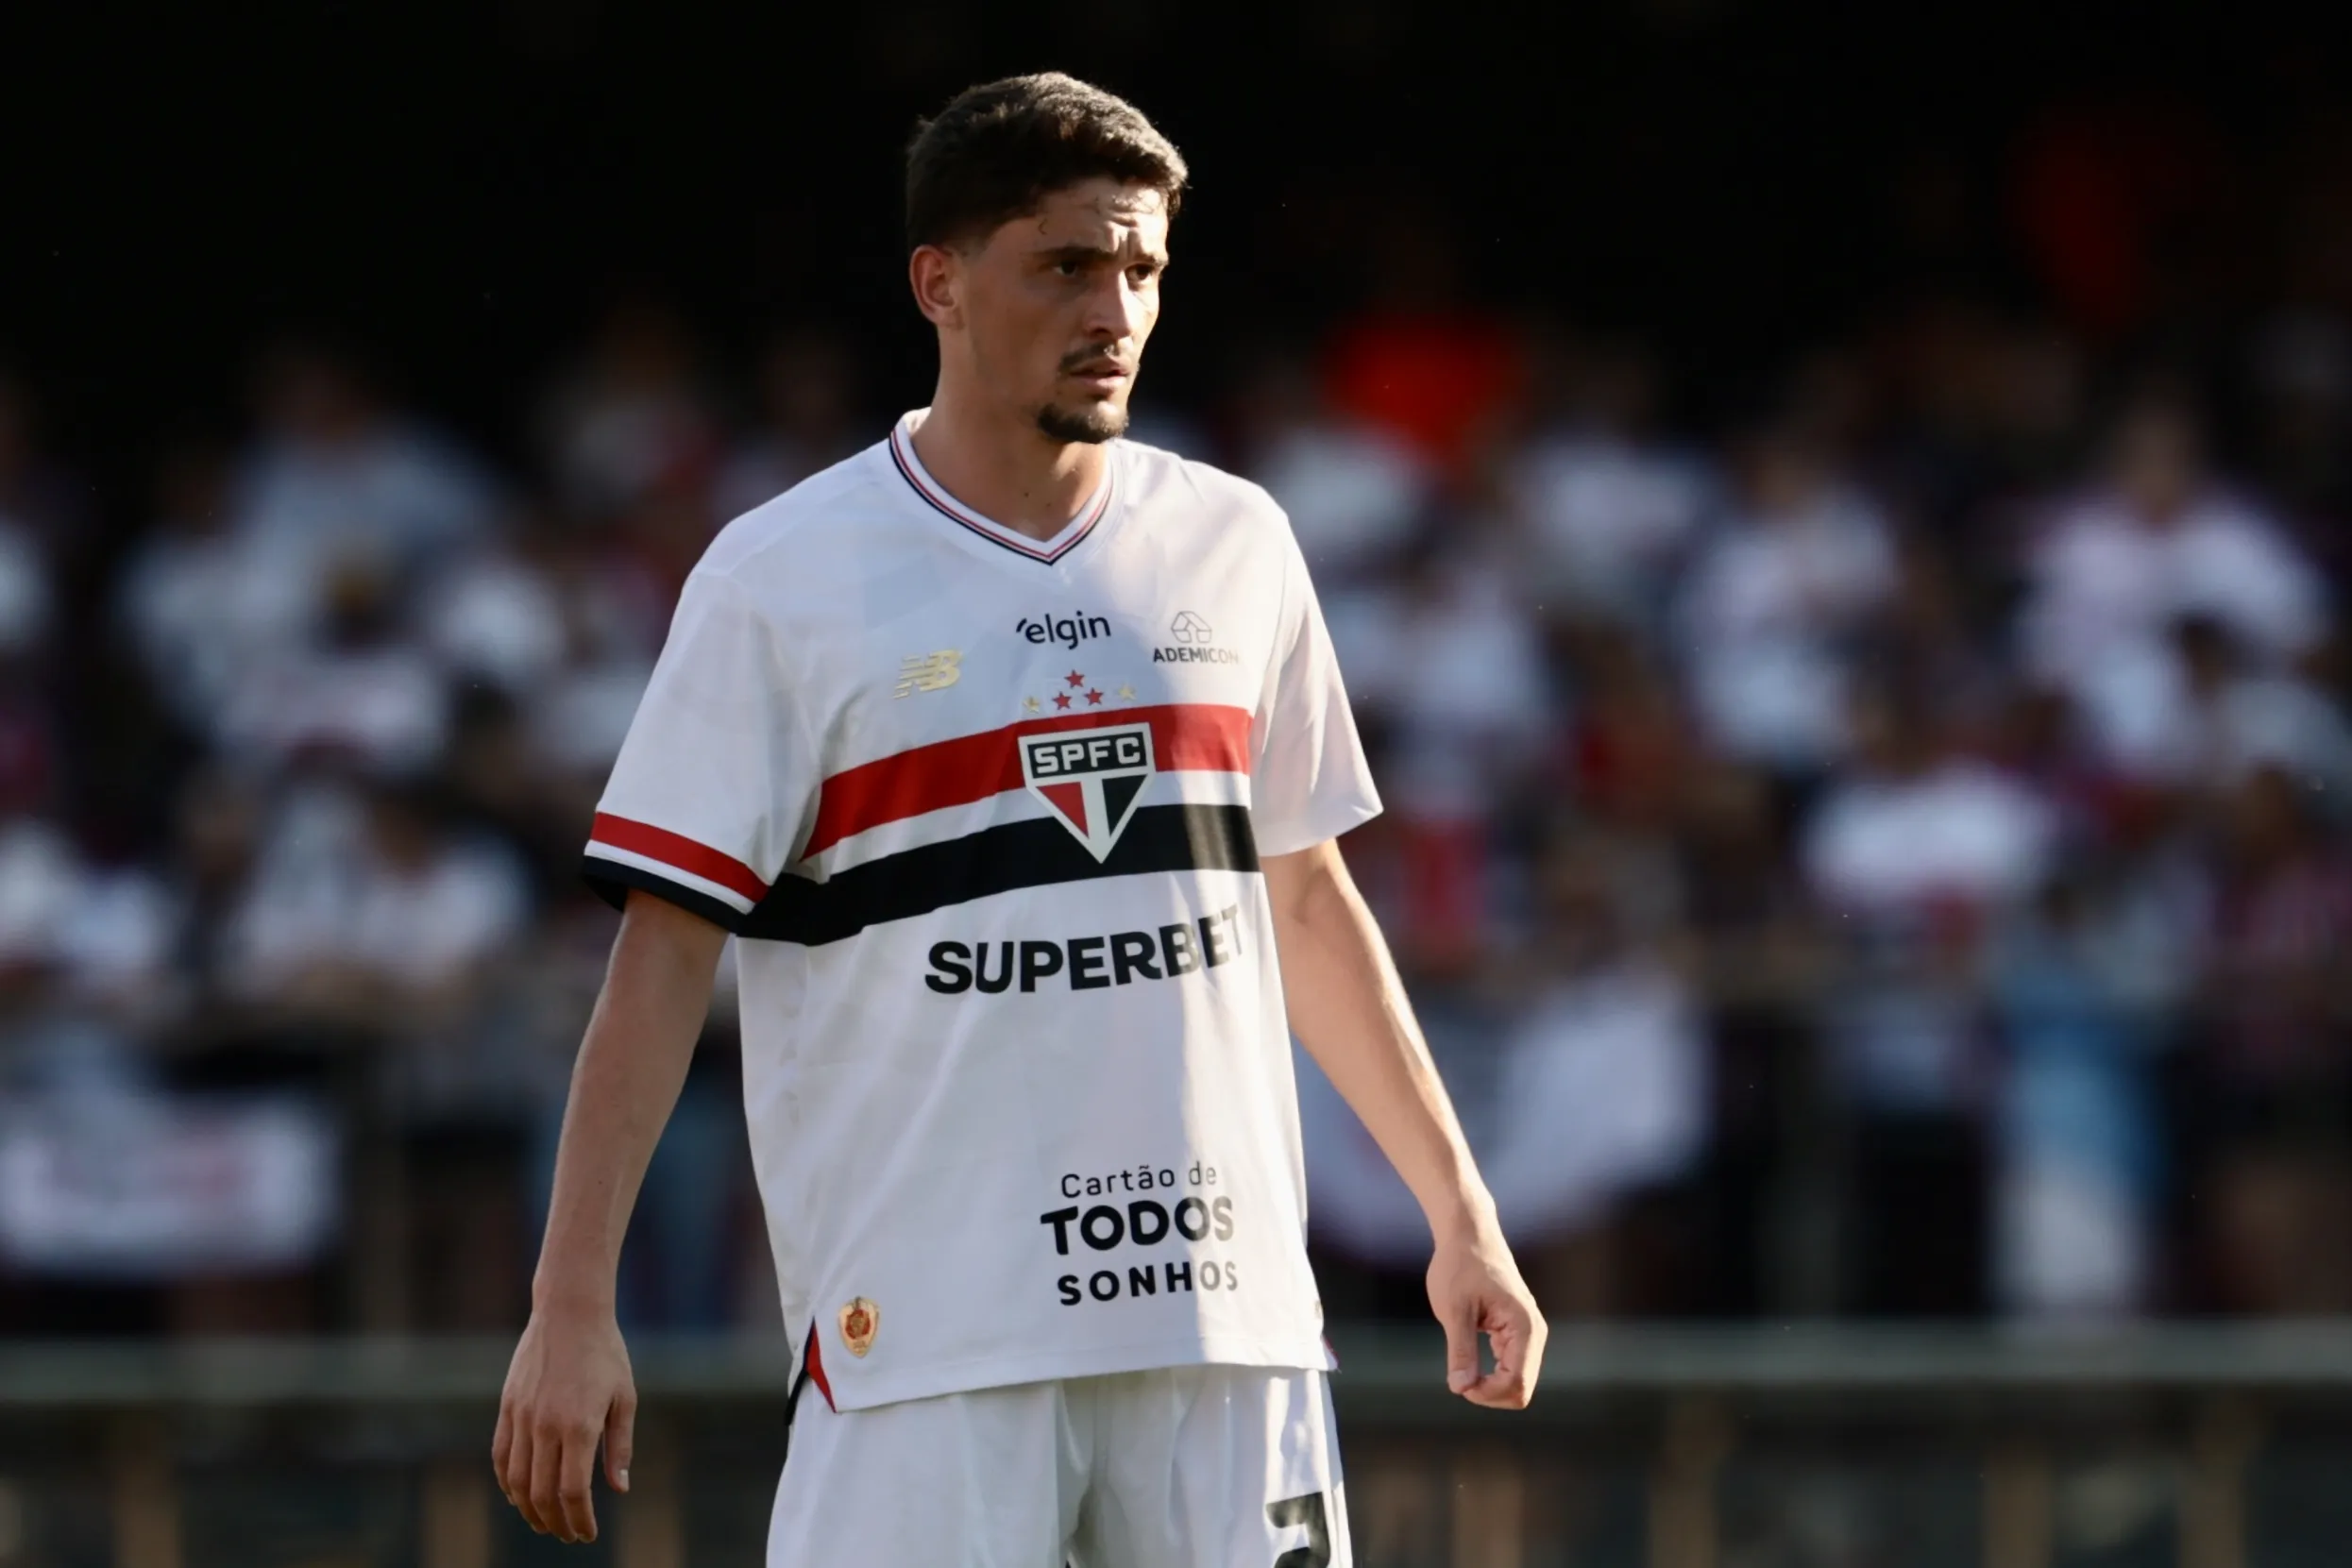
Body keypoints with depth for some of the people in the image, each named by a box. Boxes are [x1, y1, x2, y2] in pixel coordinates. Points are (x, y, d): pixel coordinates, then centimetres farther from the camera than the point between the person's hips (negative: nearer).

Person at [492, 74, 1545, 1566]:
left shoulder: (1235, 546, 12)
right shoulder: (781, 578, -2)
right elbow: (664, 950, -5)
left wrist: (1458, 1212, 19)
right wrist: (573, 1306, -11)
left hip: (1230, 1315, 4)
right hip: (925, 1333, -4)